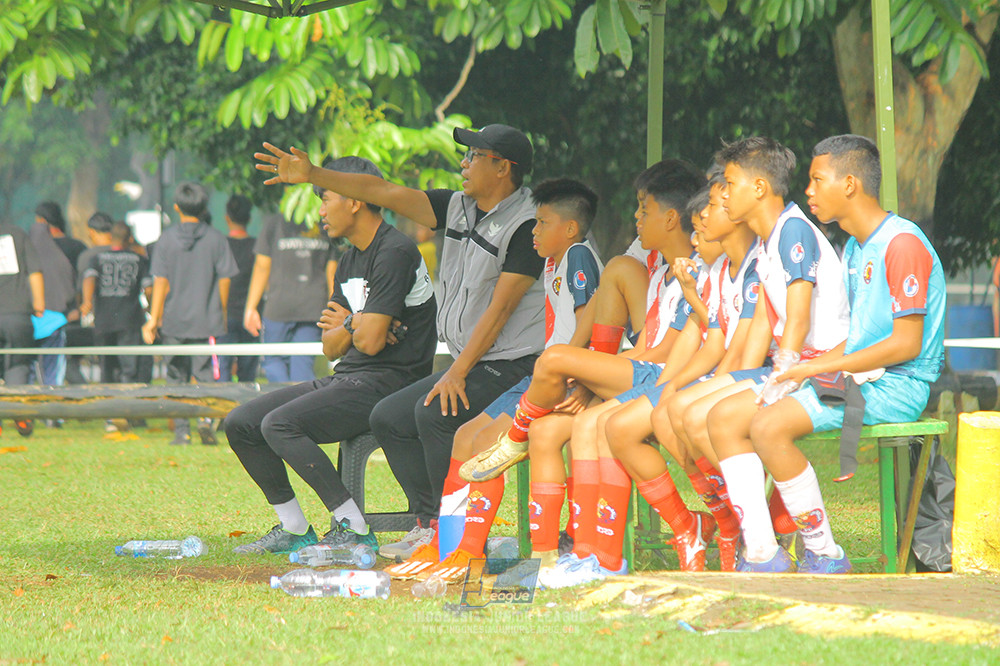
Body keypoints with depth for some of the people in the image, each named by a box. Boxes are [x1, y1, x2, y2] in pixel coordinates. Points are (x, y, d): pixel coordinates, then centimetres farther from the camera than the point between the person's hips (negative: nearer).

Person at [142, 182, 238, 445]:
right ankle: (206, 417, -21)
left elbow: (161, 282, -4)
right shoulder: (216, 239, -1)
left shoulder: (167, 239, -1)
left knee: (176, 376, 9)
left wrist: (154, 319, -1)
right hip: (206, 320, 0)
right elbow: (224, 280, 2)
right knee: (205, 373, 2)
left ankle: (181, 430, 6)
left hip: (173, 321, 0)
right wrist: (221, 314, 15)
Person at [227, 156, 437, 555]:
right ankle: (294, 530, 7)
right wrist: (355, 327, -7)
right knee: (241, 424, 3)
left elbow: (371, 341, -20)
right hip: (345, 379, 10)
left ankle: (354, 530, -23)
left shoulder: (395, 254, -13)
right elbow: (331, 349, 14)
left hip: (386, 382, -10)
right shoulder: (349, 262, 18)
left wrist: (347, 323, 2)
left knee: (279, 424, -27)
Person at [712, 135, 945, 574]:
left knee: (770, 426, -30)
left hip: (896, 388, -10)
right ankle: (762, 554, -9)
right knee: (723, 417, -2)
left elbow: (905, 344, -19)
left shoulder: (902, 244, -13)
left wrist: (819, 368, -17)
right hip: (856, 377, 10)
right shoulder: (855, 249, 19)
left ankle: (825, 555, -17)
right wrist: (801, 370, 5)